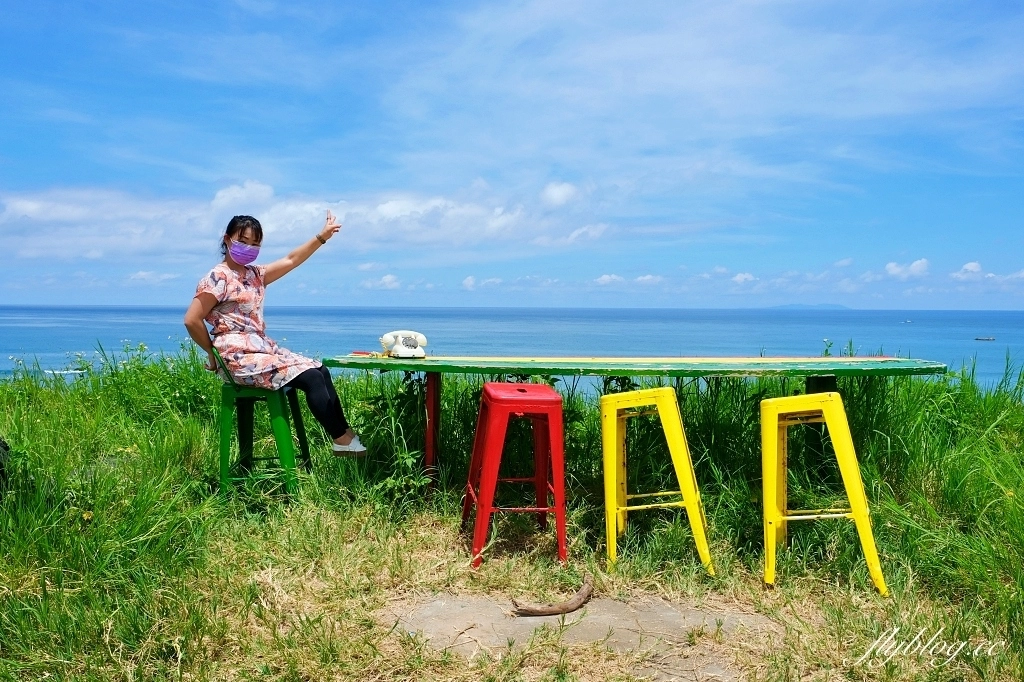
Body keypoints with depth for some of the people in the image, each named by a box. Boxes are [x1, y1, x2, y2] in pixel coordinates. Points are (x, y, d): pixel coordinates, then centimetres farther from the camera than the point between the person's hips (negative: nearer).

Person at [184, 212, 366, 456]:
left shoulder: (255, 275, 15)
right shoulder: (218, 277, -9)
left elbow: (291, 260, 18)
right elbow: (192, 320, -13)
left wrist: (322, 236, 12)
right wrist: (213, 354, -6)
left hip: (263, 348, 9)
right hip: (239, 357, -9)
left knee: (321, 371, 0)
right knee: (312, 378, -16)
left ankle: (344, 433, 1)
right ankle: (342, 439, -7)